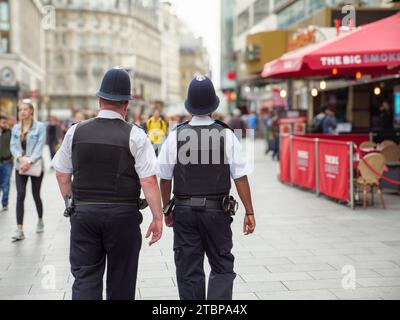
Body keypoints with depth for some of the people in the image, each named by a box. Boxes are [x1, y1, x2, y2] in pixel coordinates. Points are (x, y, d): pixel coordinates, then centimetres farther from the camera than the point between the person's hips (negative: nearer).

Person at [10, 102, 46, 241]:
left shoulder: (40, 127, -5)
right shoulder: (15, 128, 7)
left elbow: (39, 147, -11)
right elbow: (13, 146, 4)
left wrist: (29, 162, -19)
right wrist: (20, 158, -15)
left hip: (36, 165, -3)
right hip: (20, 166, 3)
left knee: (36, 194, 8)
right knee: (20, 195, -8)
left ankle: (40, 221, 34)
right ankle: (19, 230, -10)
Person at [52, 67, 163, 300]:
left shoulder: (76, 132, 1)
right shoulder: (135, 135, -8)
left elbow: (62, 175, 8)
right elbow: (148, 181, -12)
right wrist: (158, 218, -5)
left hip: (83, 212, 2)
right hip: (123, 215, -2)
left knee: (85, 279, 4)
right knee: (121, 282, 13)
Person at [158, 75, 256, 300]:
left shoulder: (175, 136, -3)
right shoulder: (226, 135, -7)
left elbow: (165, 179, 2)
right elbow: (240, 178, -7)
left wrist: (167, 210, 15)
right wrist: (249, 212, 0)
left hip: (184, 210, 1)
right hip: (217, 211, -1)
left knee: (188, 270, 11)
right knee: (222, 267, 11)